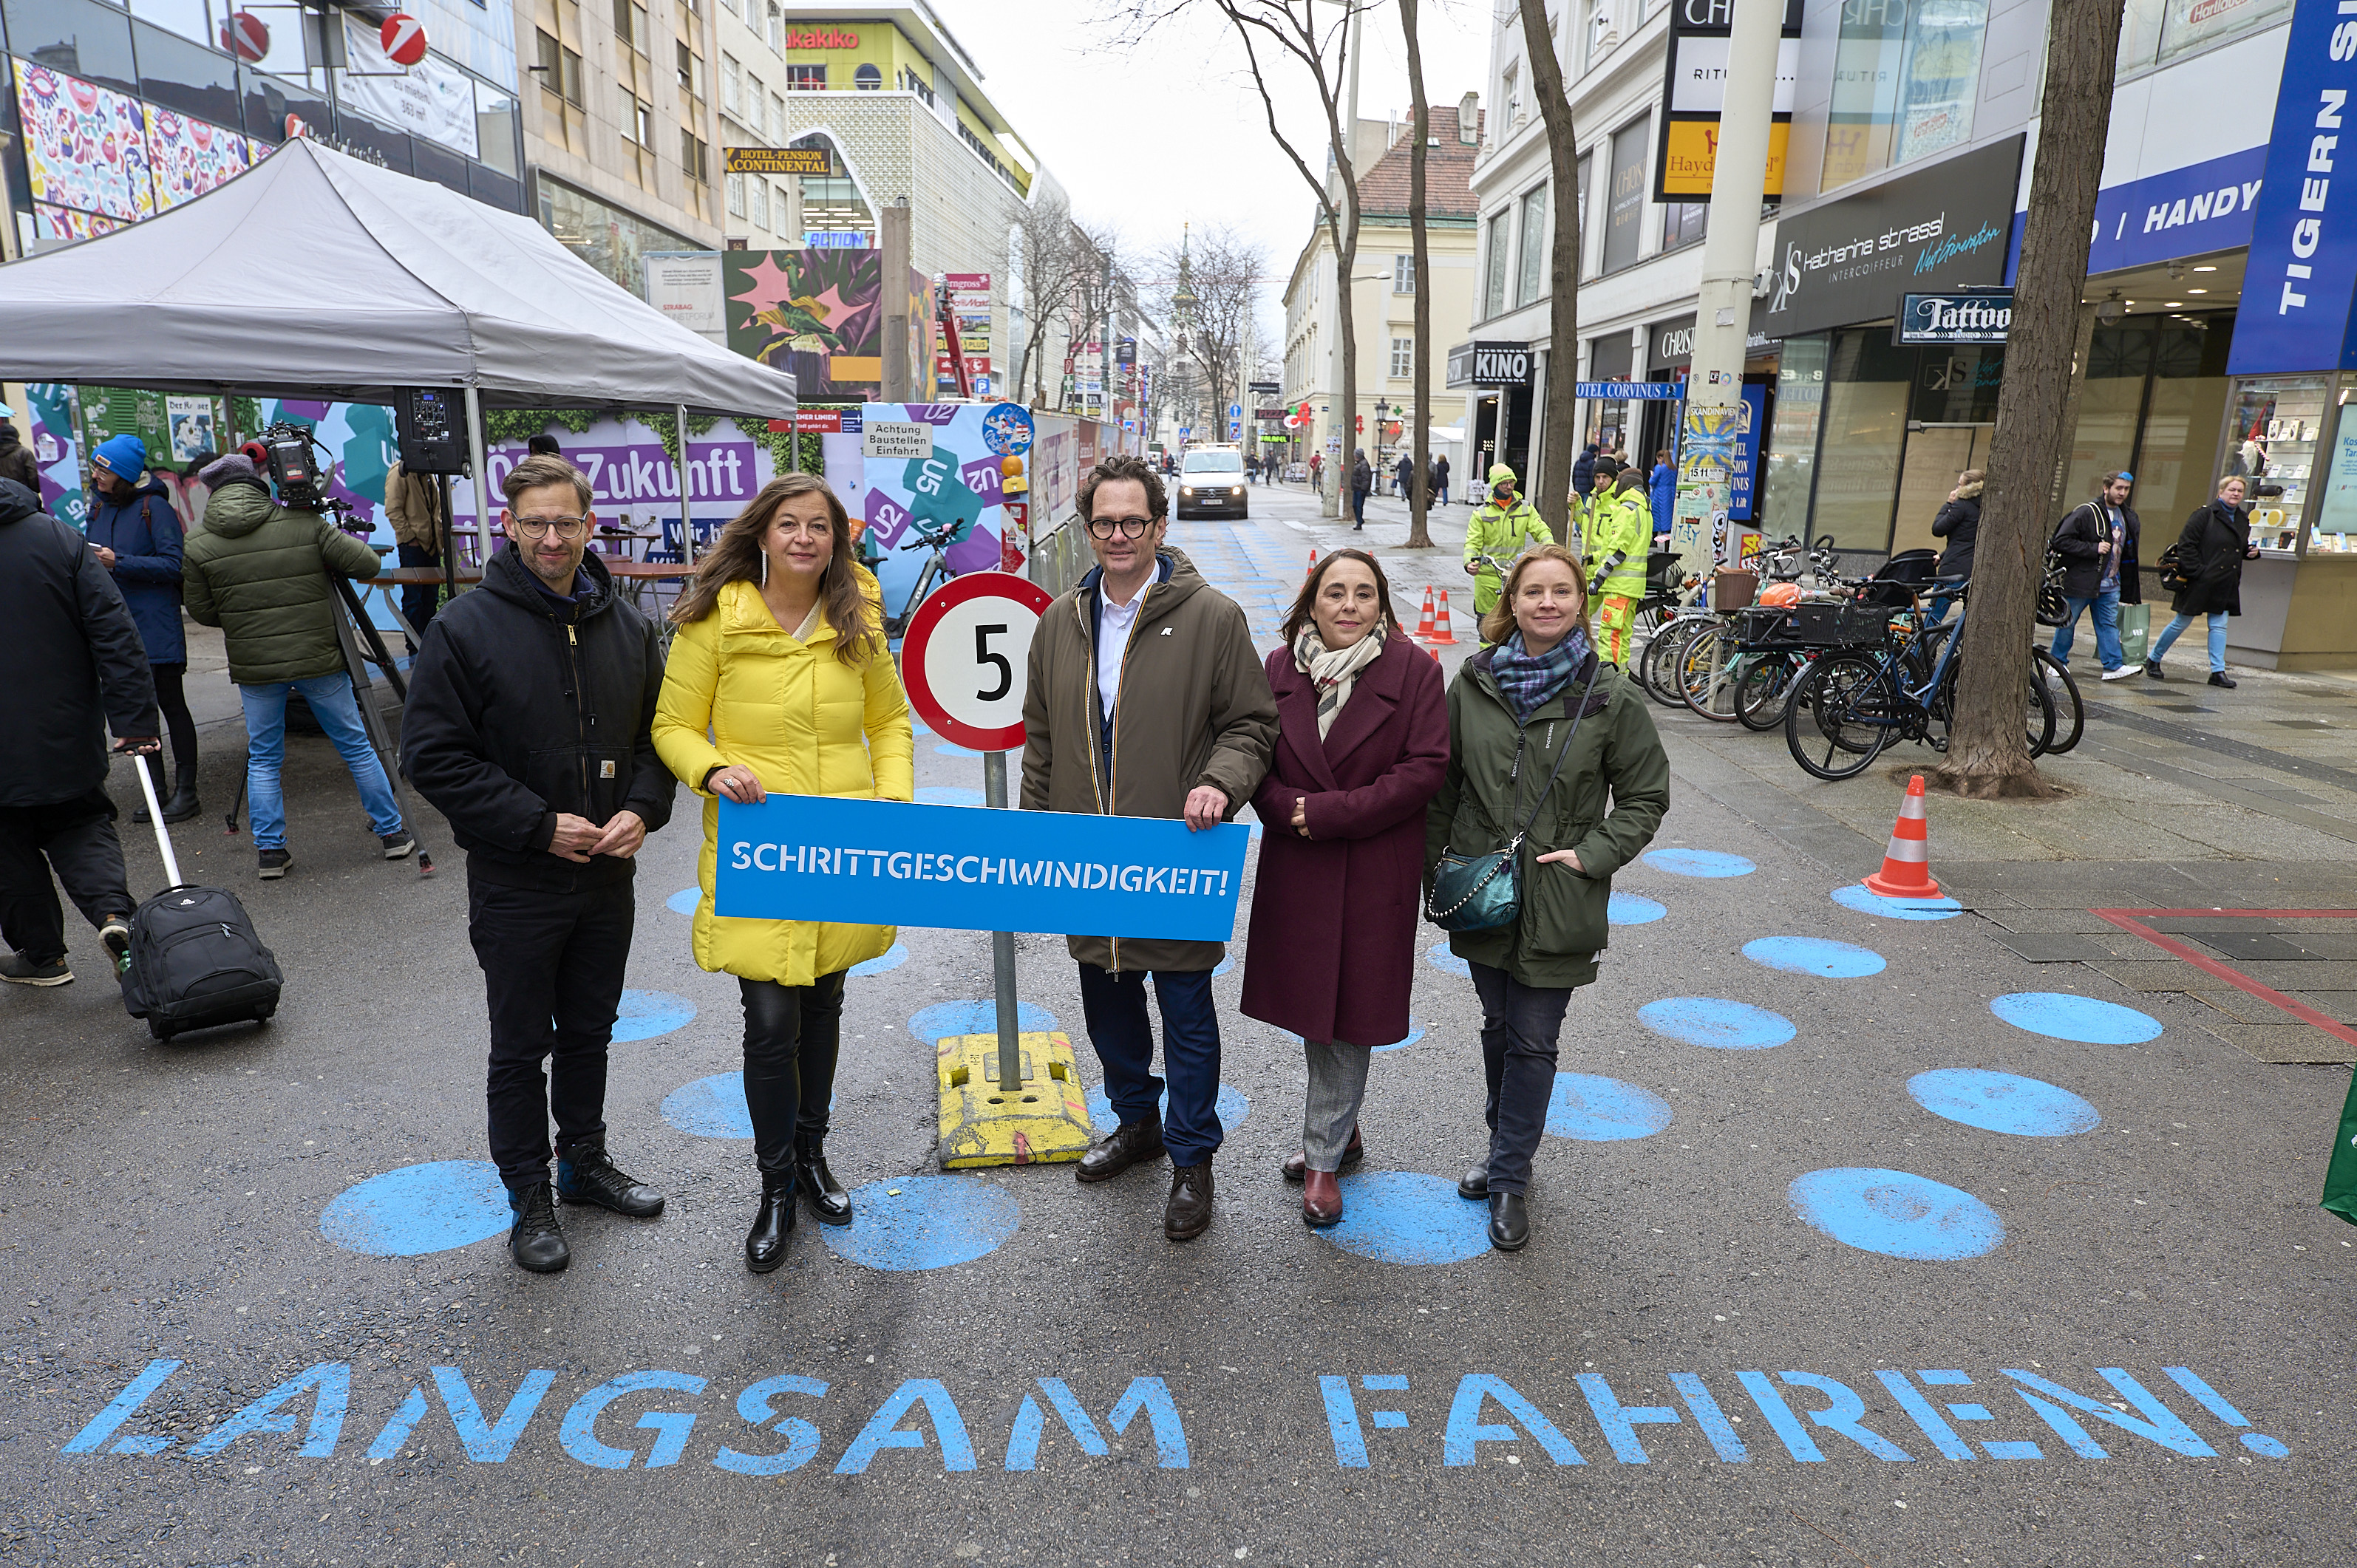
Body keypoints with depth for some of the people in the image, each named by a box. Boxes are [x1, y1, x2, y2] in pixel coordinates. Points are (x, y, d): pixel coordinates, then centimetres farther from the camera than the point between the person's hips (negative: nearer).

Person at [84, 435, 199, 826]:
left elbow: (173, 565, -16)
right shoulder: (99, 508, 11)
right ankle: (156, 789, 18)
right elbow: (91, 560, 19)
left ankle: (186, 790, 7)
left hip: (156, 626, -7)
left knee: (170, 704, 0)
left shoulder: (155, 507, -9)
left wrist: (118, 563, -22)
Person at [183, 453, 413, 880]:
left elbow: (203, 612, 6)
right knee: (356, 747, 10)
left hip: (254, 668, 1)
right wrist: (338, 541, 15)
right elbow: (367, 563, -7)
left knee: (262, 759, 13)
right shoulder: (306, 524, -6)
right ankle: (392, 832, 16)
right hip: (319, 659, -1)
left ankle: (271, 851, 15)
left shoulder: (197, 546, -1)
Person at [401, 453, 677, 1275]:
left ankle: (584, 1161, 38)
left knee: (590, 1031, 19)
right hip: (515, 884, -4)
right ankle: (529, 1198, 25)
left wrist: (642, 808, -9)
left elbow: (658, 731, 10)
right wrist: (539, 826, -19)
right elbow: (434, 755, -13)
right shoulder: (466, 628, -11)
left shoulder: (628, 625, 3)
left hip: (608, 877, 4)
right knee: (521, 1047, 9)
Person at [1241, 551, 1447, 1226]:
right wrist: (1288, 810, -16)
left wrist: (1332, 812, -18)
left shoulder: (1413, 669, -6)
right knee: (1313, 1002, 14)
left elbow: (1425, 767, -12)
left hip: (1375, 872, -3)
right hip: (1296, 868, 4)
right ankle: (1342, 1131, 36)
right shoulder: (1281, 668, 3)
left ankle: (1323, 1155, 18)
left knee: (1350, 1010, 4)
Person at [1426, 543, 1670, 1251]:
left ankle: (1511, 1177, 18)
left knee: (1534, 1041, 4)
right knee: (1498, 1026, 17)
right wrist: (1432, 864, 5)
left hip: (1558, 901, -3)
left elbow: (1645, 796, 0)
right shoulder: (1474, 682, 0)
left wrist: (1591, 854, -12)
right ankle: (1509, 1148, 36)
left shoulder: (1611, 698, -8)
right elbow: (1442, 783, 8)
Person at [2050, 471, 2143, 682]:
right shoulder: (2086, 513, -12)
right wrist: (2094, 548, -22)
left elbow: (2127, 551, 25)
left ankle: (2113, 666, 3)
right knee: (2067, 623, 4)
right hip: (2080, 582, -6)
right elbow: (2062, 540, -18)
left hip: (2110, 585, 6)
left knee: (2109, 624, 3)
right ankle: (2057, 663, 16)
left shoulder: (2127, 516, 12)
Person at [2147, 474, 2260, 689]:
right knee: (2182, 623, 3)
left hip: (2225, 586, 6)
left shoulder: (2243, 520, 13)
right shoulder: (2205, 514, -10)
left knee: (2219, 626, 3)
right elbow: (2186, 544, -14)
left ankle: (2218, 671, 4)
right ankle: (2153, 659, 19)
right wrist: (2197, 570, -17)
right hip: (2199, 582, -6)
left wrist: (2252, 552, 3)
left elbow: (2243, 548, 26)